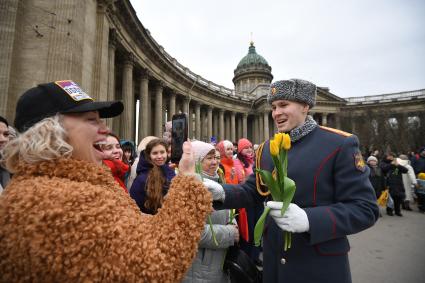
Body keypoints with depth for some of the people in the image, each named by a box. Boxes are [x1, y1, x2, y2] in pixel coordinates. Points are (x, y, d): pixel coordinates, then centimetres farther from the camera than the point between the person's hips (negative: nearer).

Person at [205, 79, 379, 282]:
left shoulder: (340, 144, -13)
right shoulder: (267, 148, 3)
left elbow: (365, 208, -14)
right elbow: (252, 191, 7)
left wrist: (308, 219, -29)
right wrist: (222, 193, -13)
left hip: (320, 266, -4)